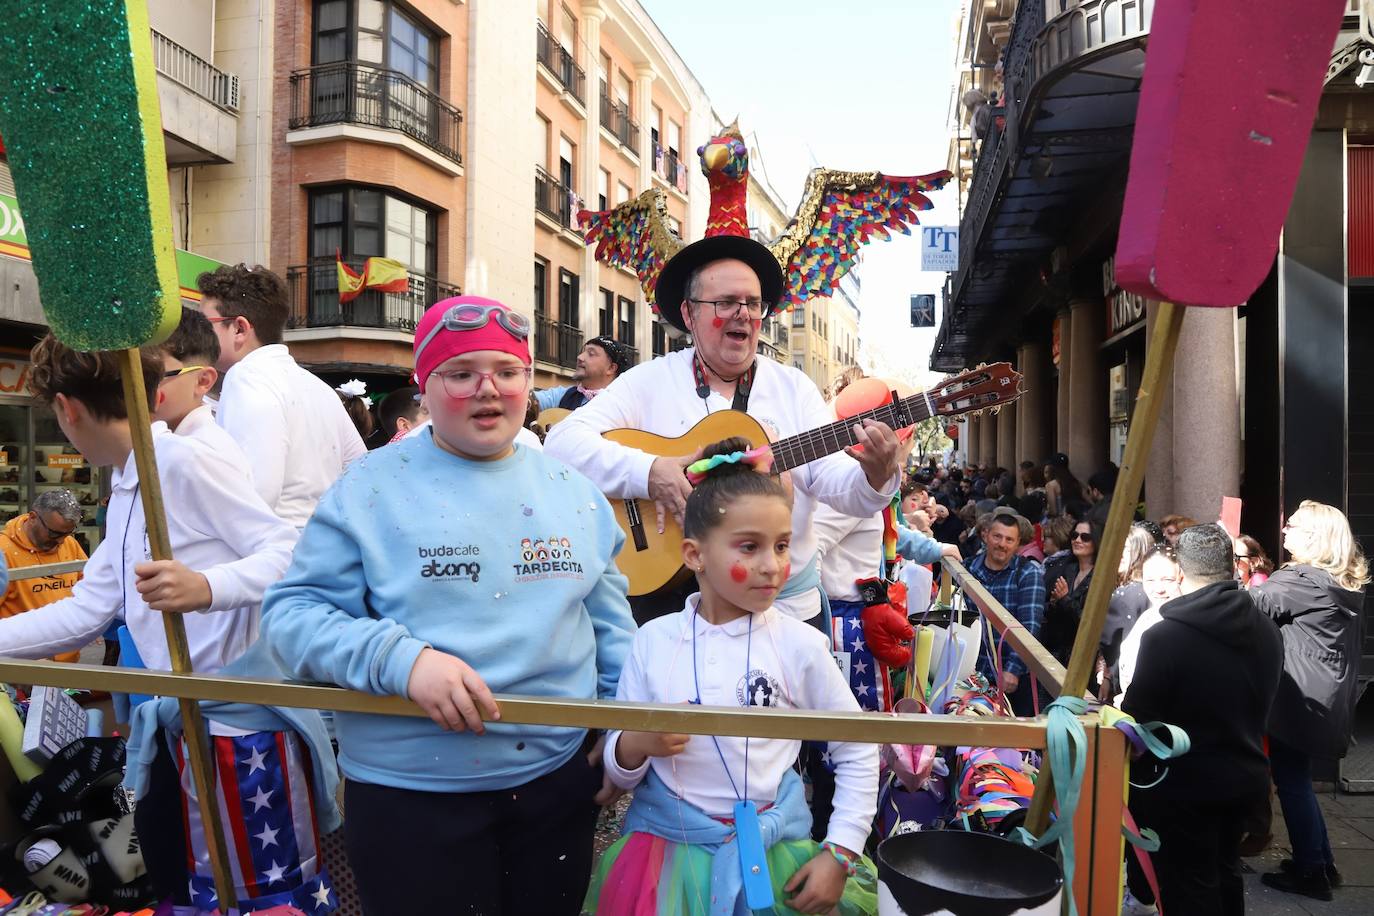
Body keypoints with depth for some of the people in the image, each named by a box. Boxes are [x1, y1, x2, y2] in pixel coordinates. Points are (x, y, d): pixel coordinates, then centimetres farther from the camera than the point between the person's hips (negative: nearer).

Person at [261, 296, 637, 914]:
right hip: (411, 792, -3)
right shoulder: (371, 487, -6)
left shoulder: (574, 492, 7)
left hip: (564, 777, 4)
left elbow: (609, 619, 13)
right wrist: (400, 659, -25)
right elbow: (291, 613, -10)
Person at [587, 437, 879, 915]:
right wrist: (636, 745, -19)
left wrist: (839, 855, -4)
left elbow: (858, 752, 1)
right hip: (665, 849, 1)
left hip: (772, 855, 0)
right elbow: (616, 773, 2)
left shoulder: (801, 644, -9)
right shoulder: (653, 641, -5)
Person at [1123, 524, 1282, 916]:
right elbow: (1261, 704, 12)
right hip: (1246, 776, 7)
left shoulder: (1164, 635, -25)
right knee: (1225, 873, 25)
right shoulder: (1267, 631, -1)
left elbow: (1136, 718, -20)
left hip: (1183, 784, -7)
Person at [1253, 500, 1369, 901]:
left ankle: (1310, 872, 11)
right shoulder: (1343, 583, 10)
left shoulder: (1302, 581, -19)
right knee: (1297, 778, 19)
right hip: (1327, 698, 9)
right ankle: (1321, 863, 28)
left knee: (1292, 781, 2)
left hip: (1301, 699, -9)